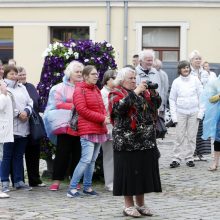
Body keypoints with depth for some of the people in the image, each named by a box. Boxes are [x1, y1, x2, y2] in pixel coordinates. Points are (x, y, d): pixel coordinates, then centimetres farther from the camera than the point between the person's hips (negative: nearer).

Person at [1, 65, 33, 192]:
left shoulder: (22, 88, 17)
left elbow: (30, 102, 13)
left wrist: (27, 111, -8)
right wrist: (18, 113, -14)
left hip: (23, 128, 6)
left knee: (19, 155, 10)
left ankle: (19, 181, 15)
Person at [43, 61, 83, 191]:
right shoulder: (61, 88, 3)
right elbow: (58, 104, -5)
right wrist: (73, 106, -12)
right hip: (66, 125, -3)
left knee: (77, 154, 5)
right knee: (63, 153, -2)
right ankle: (57, 181, 2)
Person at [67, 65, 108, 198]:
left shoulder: (96, 90, 18)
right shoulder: (80, 90, -6)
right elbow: (82, 110, -14)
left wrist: (105, 117, -1)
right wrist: (102, 118, -14)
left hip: (99, 130, 8)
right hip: (87, 130, -8)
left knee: (93, 160, 10)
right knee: (86, 159, -14)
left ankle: (87, 187, 17)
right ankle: (72, 188, -11)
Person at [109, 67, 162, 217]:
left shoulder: (143, 92, 15)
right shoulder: (116, 94, -2)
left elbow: (157, 104, 11)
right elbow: (119, 106, -22)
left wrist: (153, 92, -7)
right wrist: (135, 92, -23)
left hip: (146, 141, 6)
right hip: (126, 141, -6)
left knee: (144, 171, 9)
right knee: (128, 171, -2)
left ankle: (140, 204, 19)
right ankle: (129, 205, 6)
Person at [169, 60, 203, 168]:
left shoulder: (195, 80, 2)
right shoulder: (176, 82, 1)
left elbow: (201, 96, 5)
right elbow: (172, 99, 5)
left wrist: (201, 112, -2)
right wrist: (174, 115, -2)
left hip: (194, 112, 1)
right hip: (181, 113, -1)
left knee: (192, 137, 3)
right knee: (180, 137, -5)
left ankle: (189, 158, 11)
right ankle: (176, 159, -1)